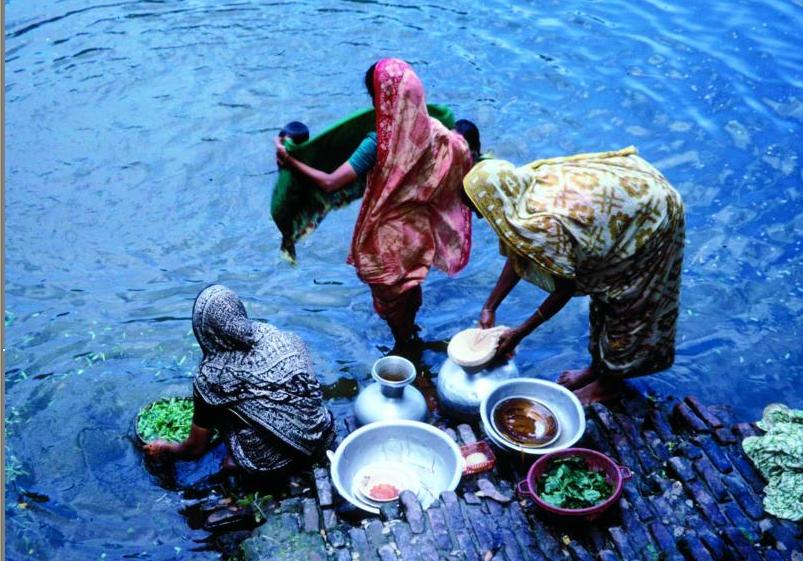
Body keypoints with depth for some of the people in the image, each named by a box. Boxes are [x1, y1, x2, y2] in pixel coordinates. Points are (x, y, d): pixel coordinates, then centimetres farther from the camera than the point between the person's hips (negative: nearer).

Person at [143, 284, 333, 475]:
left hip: (271, 461, -4)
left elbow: (196, 449, 3)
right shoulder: (273, 335, -2)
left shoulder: (211, 376, -11)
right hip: (320, 437, 4)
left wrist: (164, 448, 25)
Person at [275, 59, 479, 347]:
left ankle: (403, 347, 43)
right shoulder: (434, 131, -15)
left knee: (390, 295, 21)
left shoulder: (379, 144, -31)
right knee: (412, 287, 31)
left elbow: (329, 183, -32)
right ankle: (411, 332, 55)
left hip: (388, 237, -5)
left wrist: (289, 160, -20)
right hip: (420, 229, 6)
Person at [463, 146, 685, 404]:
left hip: (651, 218, -8)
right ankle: (598, 367, 38)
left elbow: (565, 289, -22)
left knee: (626, 305, 7)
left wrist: (518, 334, -15)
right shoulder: (522, 190, -10)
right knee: (604, 290, 20)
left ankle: (611, 382, 27)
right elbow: (516, 255, 3)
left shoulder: (541, 224, -35)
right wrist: (489, 307, 3)